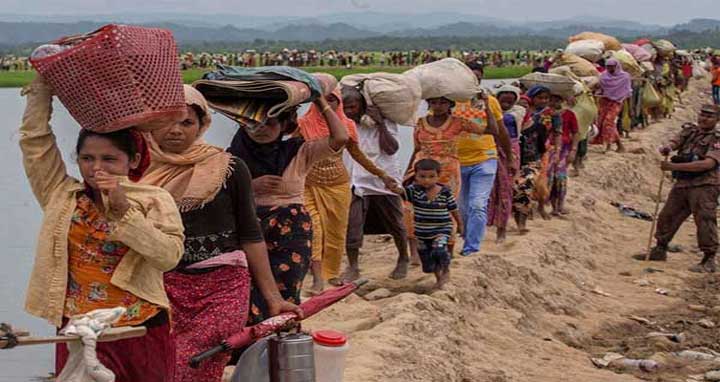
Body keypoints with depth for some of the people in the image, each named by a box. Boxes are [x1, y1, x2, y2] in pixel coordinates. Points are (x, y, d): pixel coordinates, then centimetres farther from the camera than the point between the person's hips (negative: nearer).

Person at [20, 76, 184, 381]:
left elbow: (169, 256, -16)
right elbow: (35, 140, 4)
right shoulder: (62, 196, 5)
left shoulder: (154, 201, -2)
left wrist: (124, 210, -21)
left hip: (141, 333, -1)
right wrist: (42, 84, 0)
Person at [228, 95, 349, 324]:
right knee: (252, 303, -9)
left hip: (292, 236, 0)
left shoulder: (298, 152, 3)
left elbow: (340, 138, -7)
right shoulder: (235, 156, 6)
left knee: (284, 301, -3)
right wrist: (251, 186, -11)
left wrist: (321, 102, 0)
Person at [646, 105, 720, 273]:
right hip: (682, 183, 6)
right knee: (667, 216, 13)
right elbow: (674, 142, -2)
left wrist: (674, 166, -26)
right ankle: (660, 251, 30)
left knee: (705, 220, -11)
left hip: (704, 185, -6)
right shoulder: (689, 131, 13)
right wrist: (667, 148, -30)